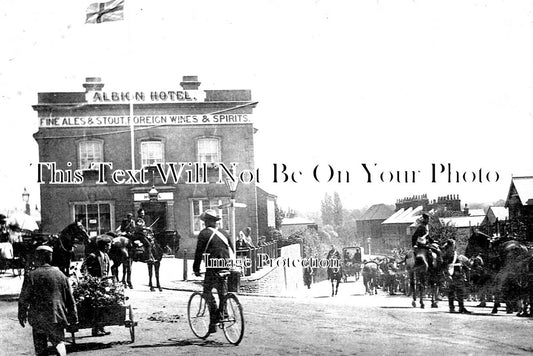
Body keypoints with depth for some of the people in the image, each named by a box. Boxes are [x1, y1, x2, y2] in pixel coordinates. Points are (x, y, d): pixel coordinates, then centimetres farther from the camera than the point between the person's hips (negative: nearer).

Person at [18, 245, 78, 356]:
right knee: (58, 340, 7)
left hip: (37, 318, -1)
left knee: (40, 346, 12)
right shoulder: (61, 275, 3)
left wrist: (22, 315, 11)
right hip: (57, 317, 1)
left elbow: (24, 298, -3)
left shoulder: (31, 276, -5)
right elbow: (70, 299, 8)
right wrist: (73, 317, 15)